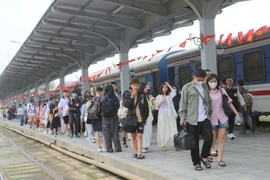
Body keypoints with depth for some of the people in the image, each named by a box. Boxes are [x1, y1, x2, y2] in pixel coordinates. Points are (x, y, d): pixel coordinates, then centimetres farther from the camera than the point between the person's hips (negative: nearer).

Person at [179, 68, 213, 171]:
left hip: (205, 118, 3)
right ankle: (196, 163, 15)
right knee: (194, 142, 3)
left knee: (209, 137, -8)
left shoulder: (205, 87, 12)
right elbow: (183, 104, -1)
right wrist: (182, 118, -5)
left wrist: (210, 114, 11)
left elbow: (209, 101, 18)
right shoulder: (187, 88, 0)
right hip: (192, 119, -3)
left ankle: (204, 157, 14)